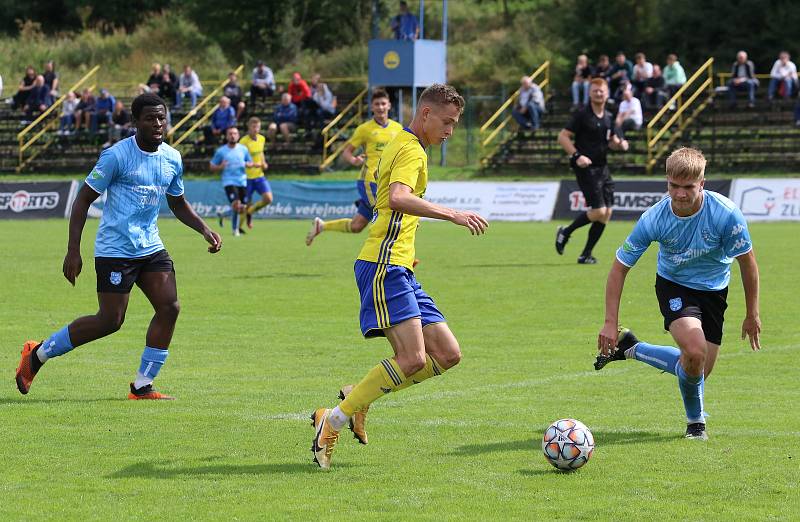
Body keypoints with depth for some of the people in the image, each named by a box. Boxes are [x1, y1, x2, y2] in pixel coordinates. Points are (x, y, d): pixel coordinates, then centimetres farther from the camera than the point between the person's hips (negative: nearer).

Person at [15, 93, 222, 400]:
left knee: (169, 308, -8)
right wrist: (73, 250, -13)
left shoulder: (172, 159, 7)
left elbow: (178, 204, 23)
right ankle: (38, 354, 11)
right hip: (115, 249, -7)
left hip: (151, 248, 7)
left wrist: (205, 230, 8)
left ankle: (142, 387, 1)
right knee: (110, 321, -8)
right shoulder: (117, 156, -13)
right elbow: (83, 199, -8)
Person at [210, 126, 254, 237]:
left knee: (243, 208, 3)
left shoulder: (243, 149, 7)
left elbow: (251, 163, 17)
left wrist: (248, 164, -8)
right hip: (229, 181, -4)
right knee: (236, 203, -23)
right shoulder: (221, 151, -1)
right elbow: (212, 166, 6)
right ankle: (235, 229, -2)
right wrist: (220, 167, -15)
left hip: (242, 181, 4)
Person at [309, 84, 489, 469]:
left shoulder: (401, 145, 23)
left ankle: (359, 397, 10)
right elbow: (397, 198, -29)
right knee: (413, 359, -20)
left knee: (447, 355, 3)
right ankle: (333, 420, -13)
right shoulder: (411, 150, -10)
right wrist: (452, 214, -35)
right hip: (384, 267, -10)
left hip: (398, 270, 10)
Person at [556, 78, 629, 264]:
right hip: (586, 168, -7)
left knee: (606, 213, 2)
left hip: (602, 168, 7)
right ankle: (565, 233, 8)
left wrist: (620, 144, 2)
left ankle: (586, 255, 11)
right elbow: (562, 137, -10)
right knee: (598, 211, -15)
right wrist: (577, 155, -21)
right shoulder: (582, 115, -9)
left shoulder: (608, 117, 12)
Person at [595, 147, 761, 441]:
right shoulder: (654, 219, -25)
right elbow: (620, 266, -13)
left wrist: (752, 314, -4)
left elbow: (747, 262, -11)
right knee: (695, 353, -27)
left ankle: (632, 350, 30)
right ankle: (695, 420, 1)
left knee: (698, 372, 3)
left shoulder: (726, 214, -27)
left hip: (713, 290, 2)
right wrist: (610, 323, -17)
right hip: (673, 285, -2)